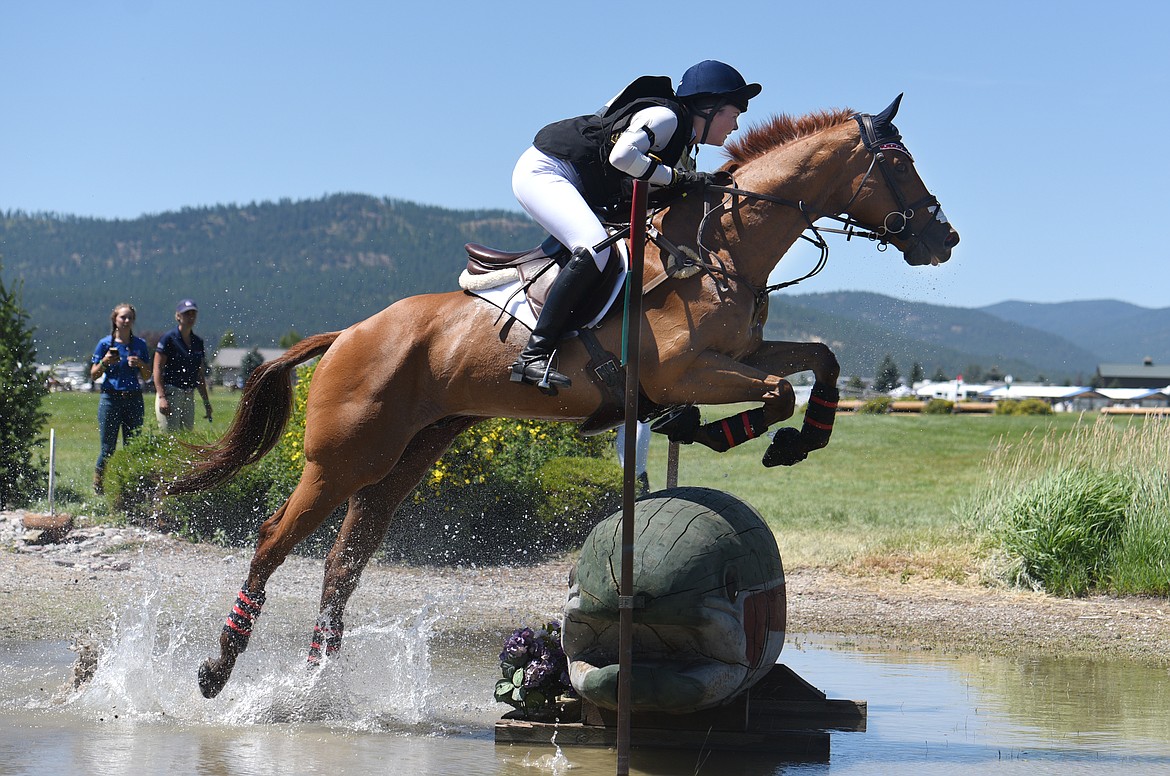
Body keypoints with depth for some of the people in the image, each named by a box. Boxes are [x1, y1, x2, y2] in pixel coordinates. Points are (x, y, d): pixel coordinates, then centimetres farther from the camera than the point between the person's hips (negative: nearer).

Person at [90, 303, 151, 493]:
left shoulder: (140, 345, 9)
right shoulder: (105, 344, 2)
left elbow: (146, 376, 12)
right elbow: (93, 375, 3)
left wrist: (140, 364, -8)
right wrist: (104, 363, -16)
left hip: (134, 399, 3)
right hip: (110, 398, -3)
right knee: (108, 447, -4)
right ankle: (98, 485, 5)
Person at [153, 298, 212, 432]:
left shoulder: (198, 342, 13)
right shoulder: (169, 338, -6)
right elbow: (157, 369, -9)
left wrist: (206, 401, 16)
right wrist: (162, 397, -18)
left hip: (189, 395, 7)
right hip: (169, 392, -7)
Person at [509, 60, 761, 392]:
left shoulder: (685, 144, 14)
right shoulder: (665, 116, -16)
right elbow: (622, 156, -31)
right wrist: (678, 178, -24)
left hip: (575, 190, 11)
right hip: (544, 171, -11)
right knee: (595, 247, -31)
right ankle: (533, 354, -34)